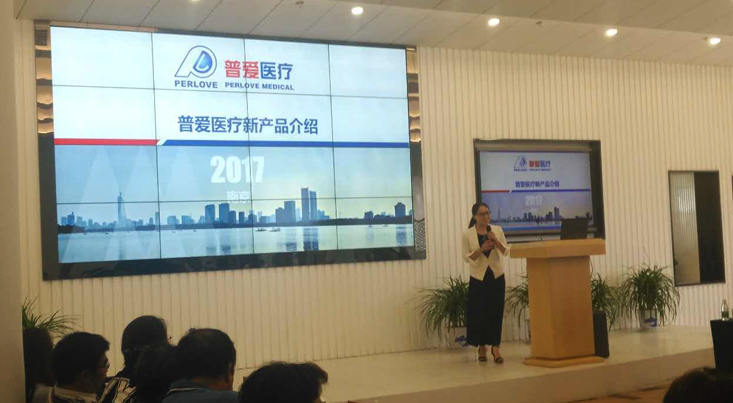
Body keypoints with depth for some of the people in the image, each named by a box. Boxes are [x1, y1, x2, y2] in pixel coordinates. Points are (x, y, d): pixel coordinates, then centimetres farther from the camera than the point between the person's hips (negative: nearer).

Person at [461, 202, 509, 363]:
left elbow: (506, 252, 1)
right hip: (478, 278, -1)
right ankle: (482, 347, 16)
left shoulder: (497, 230, 2)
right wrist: (482, 249, -21)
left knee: (496, 312, -3)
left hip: (497, 276, 2)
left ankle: (495, 347, -1)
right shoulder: (467, 235, -4)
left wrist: (496, 241, -17)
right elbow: (467, 257, -7)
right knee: (478, 312, 1)